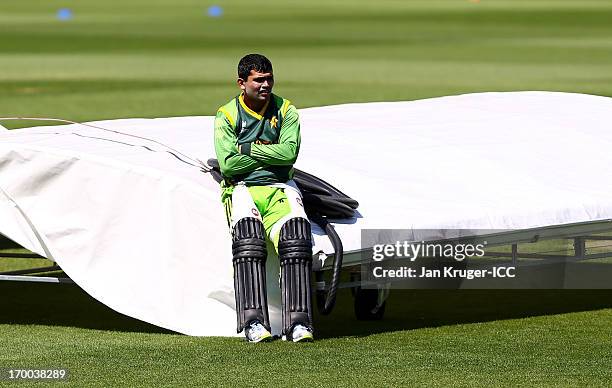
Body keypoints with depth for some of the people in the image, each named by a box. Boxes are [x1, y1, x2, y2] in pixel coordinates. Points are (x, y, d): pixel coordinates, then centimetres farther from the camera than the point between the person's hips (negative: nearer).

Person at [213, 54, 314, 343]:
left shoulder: (286, 111, 10)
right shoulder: (227, 116, 5)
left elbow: (289, 153, -7)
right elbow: (228, 164, -8)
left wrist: (246, 149, -6)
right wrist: (269, 154, -4)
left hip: (279, 188, 2)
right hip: (241, 189, -2)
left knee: (295, 234, -27)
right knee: (247, 232, -32)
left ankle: (297, 323, -32)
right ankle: (253, 321, -38)